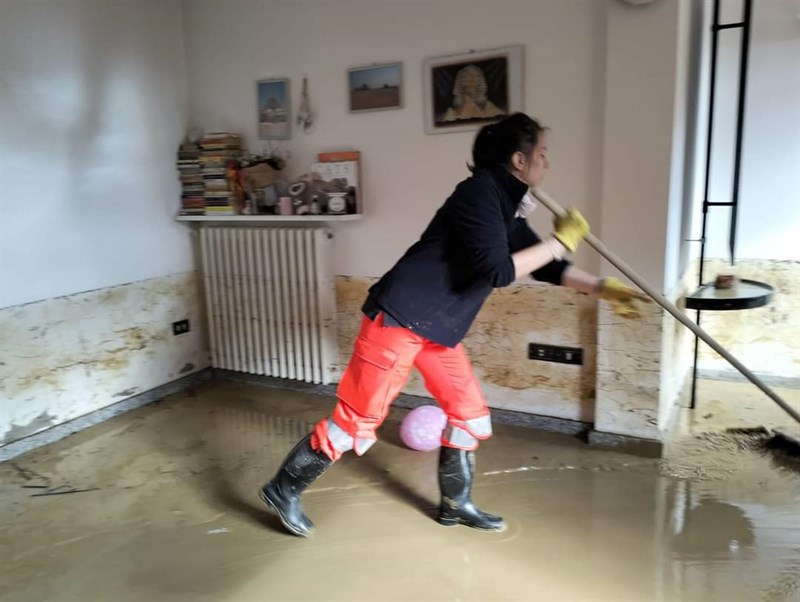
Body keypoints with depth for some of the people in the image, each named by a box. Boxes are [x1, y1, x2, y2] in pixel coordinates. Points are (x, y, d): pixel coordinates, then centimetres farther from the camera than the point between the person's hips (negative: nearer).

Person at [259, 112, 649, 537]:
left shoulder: (507, 207, 12)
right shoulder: (481, 192, -16)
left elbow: (543, 266, 21)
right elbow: (497, 272, -24)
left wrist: (602, 288, 18)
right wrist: (560, 242, -14)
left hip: (438, 327, 10)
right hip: (399, 317, -10)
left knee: (469, 413, 13)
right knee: (358, 418, -1)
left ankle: (455, 505, 31)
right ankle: (284, 489, 18)